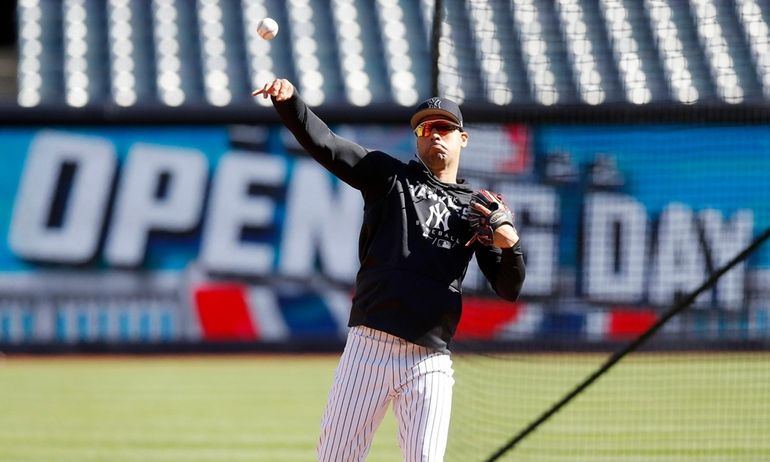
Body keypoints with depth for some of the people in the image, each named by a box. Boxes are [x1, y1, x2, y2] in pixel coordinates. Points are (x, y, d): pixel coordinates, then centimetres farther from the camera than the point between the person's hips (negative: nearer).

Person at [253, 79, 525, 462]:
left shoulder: (475, 210, 17)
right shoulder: (390, 177, 13)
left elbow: (508, 289, 12)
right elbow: (322, 143, 1)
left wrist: (509, 244, -9)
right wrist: (288, 101, -17)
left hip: (430, 361, 1)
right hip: (369, 348, -1)